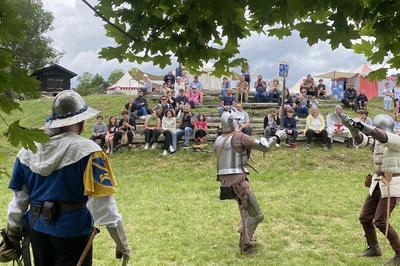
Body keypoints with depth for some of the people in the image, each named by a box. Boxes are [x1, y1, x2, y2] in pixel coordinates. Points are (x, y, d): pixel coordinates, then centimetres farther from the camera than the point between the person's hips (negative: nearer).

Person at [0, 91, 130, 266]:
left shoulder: (28, 149, 1)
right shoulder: (86, 150, -17)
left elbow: (19, 198, 7)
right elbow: (102, 202, -21)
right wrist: (122, 243, -15)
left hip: (38, 229, 6)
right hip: (73, 232, -5)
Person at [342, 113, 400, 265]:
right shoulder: (376, 140, 4)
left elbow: (383, 137, -36)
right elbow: (360, 140, -11)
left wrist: (363, 126, -49)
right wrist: (353, 127, -31)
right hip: (377, 183, 8)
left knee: (380, 221, -10)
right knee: (365, 217, 10)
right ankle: (374, 248, 30)